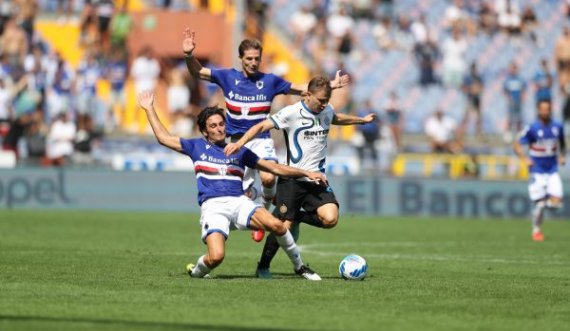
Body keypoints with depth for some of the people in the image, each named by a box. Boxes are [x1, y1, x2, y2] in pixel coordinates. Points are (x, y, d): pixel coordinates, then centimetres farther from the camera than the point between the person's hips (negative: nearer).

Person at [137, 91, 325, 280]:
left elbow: (274, 168, 25)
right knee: (216, 257, -27)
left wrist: (306, 173, 19)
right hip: (212, 206, -2)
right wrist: (149, 109, 23)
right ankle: (196, 271, 9)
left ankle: (299, 266, -3)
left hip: (239, 201, 2)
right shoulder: (197, 147, 18)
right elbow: (163, 137, 21)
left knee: (276, 225, -25)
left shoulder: (239, 151, 21)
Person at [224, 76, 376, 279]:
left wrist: (362, 120, 44)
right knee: (282, 226, -7)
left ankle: (298, 218, 13)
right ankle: (263, 268, 14)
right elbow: (262, 126, -14)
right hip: (292, 180, -5)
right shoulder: (292, 113, -11)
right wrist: (241, 142, -28)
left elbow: (337, 119, 33)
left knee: (330, 219, -17)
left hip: (317, 180, 5)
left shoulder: (327, 111, 9)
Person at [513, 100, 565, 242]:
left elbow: (562, 143, 21)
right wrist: (524, 159, -22)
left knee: (556, 202, -9)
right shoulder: (532, 128, -11)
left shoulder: (557, 127, 2)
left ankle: (545, 202, 25)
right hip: (537, 171, -4)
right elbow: (516, 145, -7)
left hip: (552, 170, 4)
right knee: (540, 203, -6)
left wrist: (562, 156, 4)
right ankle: (536, 230, 14)